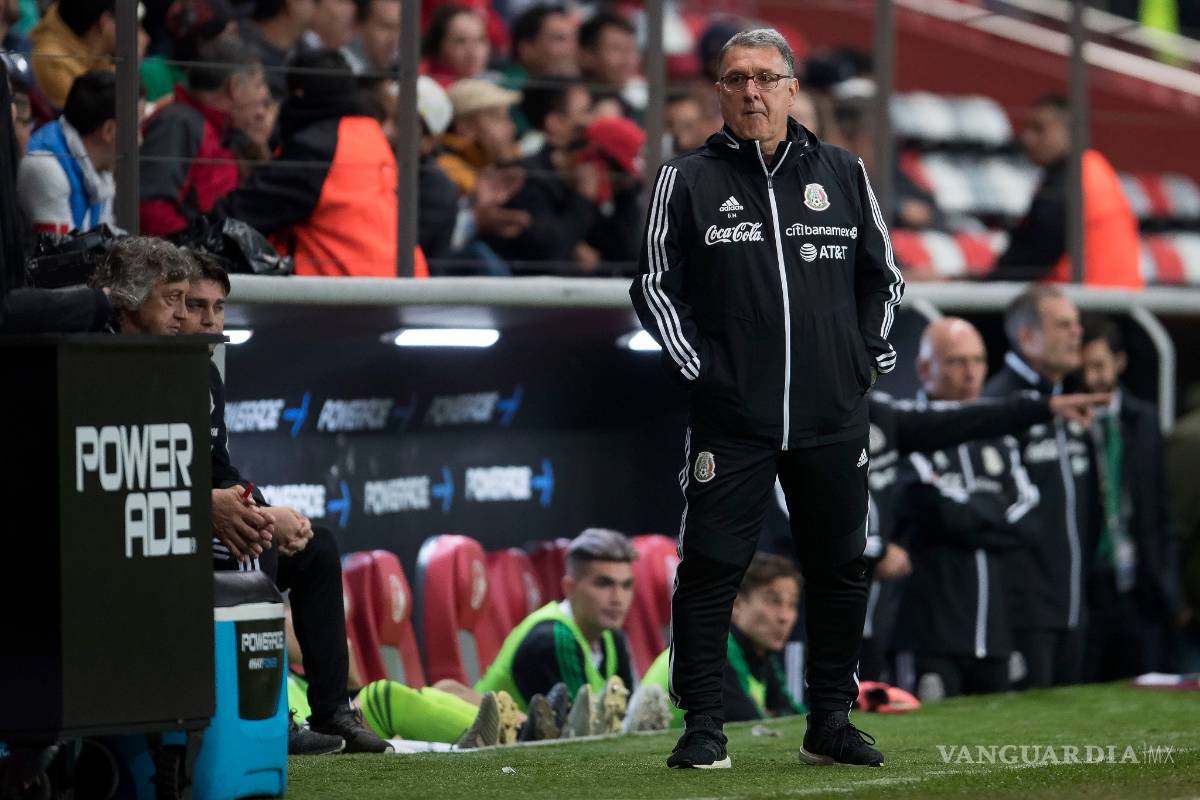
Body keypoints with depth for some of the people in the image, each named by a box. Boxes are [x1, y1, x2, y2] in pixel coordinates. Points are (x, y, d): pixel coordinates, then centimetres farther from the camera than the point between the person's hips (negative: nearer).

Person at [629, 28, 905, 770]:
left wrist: (868, 357, 7)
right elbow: (656, 284, 3)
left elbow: (883, 275, 17)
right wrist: (695, 366, -5)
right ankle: (703, 728, 2)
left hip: (833, 420, 3)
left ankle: (831, 723, 18)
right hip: (729, 421, -2)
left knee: (840, 570, 8)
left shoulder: (844, 175, 9)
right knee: (710, 571, -5)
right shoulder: (687, 180, 2)